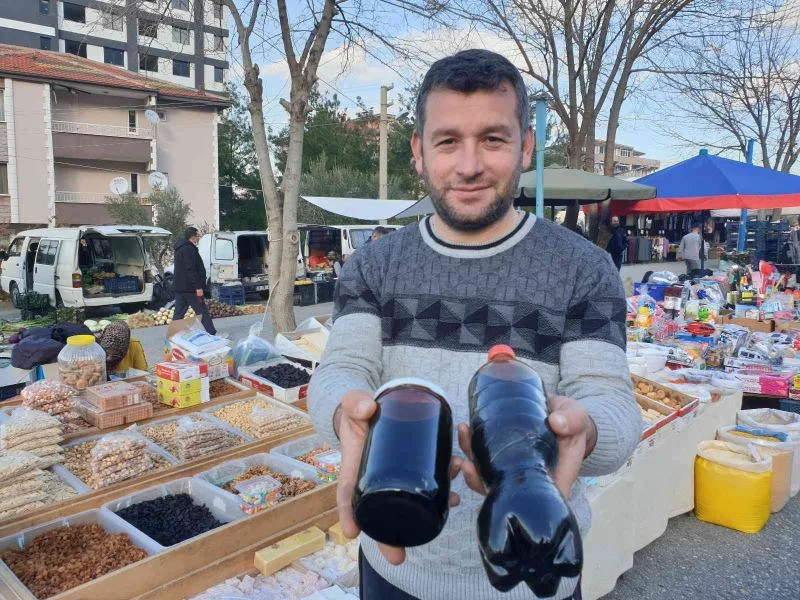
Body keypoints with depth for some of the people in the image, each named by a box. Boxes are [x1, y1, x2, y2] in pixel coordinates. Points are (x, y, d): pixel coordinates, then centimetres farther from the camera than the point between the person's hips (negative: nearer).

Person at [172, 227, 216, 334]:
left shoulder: (180, 248, 18)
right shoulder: (189, 249, -15)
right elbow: (191, 270, -22)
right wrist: (198, 287, -23)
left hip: (179, 287, 10)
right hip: (190, 288, -9)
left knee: (178, 313, 9)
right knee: (202, 311, -3)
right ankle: (211, 333, 1)